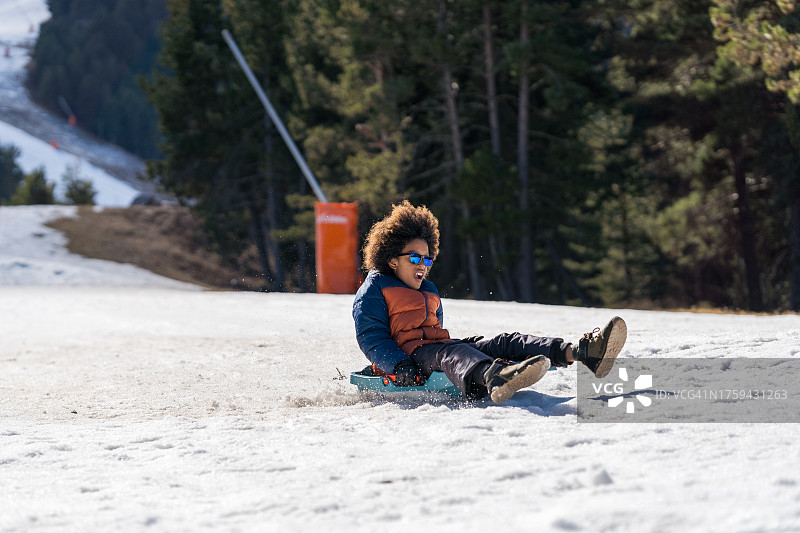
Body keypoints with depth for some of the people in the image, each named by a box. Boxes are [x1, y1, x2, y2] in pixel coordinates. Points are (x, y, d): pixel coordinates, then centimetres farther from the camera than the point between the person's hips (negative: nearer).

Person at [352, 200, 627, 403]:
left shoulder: (428, 291, 32)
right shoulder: (373, 290, 6)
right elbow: (371, 339, -6)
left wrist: (466, 345, 17)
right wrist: (399, 366, -22)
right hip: (408, 356, -8)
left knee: (503, 343, -13)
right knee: (449, 352, -40)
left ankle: (581, 353, -35)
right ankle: (492, 377, -80)